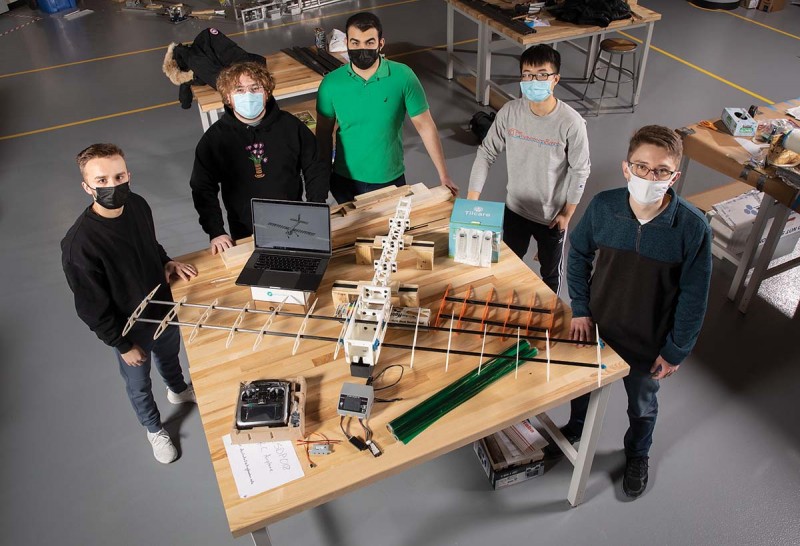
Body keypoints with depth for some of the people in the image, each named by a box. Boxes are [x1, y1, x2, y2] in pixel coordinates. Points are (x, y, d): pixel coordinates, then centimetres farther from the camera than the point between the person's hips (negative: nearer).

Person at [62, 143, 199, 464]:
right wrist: (122, 345, -14)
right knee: (139, 384, 23)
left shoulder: (137, 205, -17)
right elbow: (92, 308, -23)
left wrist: (166, 263, -9)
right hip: (129, 329, -5)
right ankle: (154, 429, 52)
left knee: (169, 356, 34)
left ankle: (178, 390, 66)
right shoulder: (79, 244, -35)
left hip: (164, 307, 5)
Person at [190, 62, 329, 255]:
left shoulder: (290, 126, -6)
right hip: (245, 236, -1)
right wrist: (216, 232, -12)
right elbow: (203, 188, -3)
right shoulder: (214, 138, -8)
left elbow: (315, 170, 1)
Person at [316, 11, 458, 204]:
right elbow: (324, 133, 0)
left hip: (390, 180, 0)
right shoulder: (331, 83, -11)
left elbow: (425, 126, -8)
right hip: (345, 181, 1)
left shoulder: (403, 77, -14)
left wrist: (444, 176, -8)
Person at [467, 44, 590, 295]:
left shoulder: (571, 123, -24)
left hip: (552, 215, -2)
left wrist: (567, 213, -7)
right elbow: (486, 152, -8)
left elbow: (580, 171, -13)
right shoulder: (509, 112, -16)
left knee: (550, 272, 21)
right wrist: (471, 199, -13)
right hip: (515, 208, 3)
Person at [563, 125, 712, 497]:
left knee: (642, 405, 25)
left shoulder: (692, 228, -26)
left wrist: (676, 351, -9)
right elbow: (578, 253, -2)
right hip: (595, 326, 2)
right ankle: (575, 429, 60)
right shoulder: (603, 206, -20)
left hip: (648, 343, -1)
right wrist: (580, 309, -4)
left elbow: (693, 297, -15)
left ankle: (637, 455, 55)